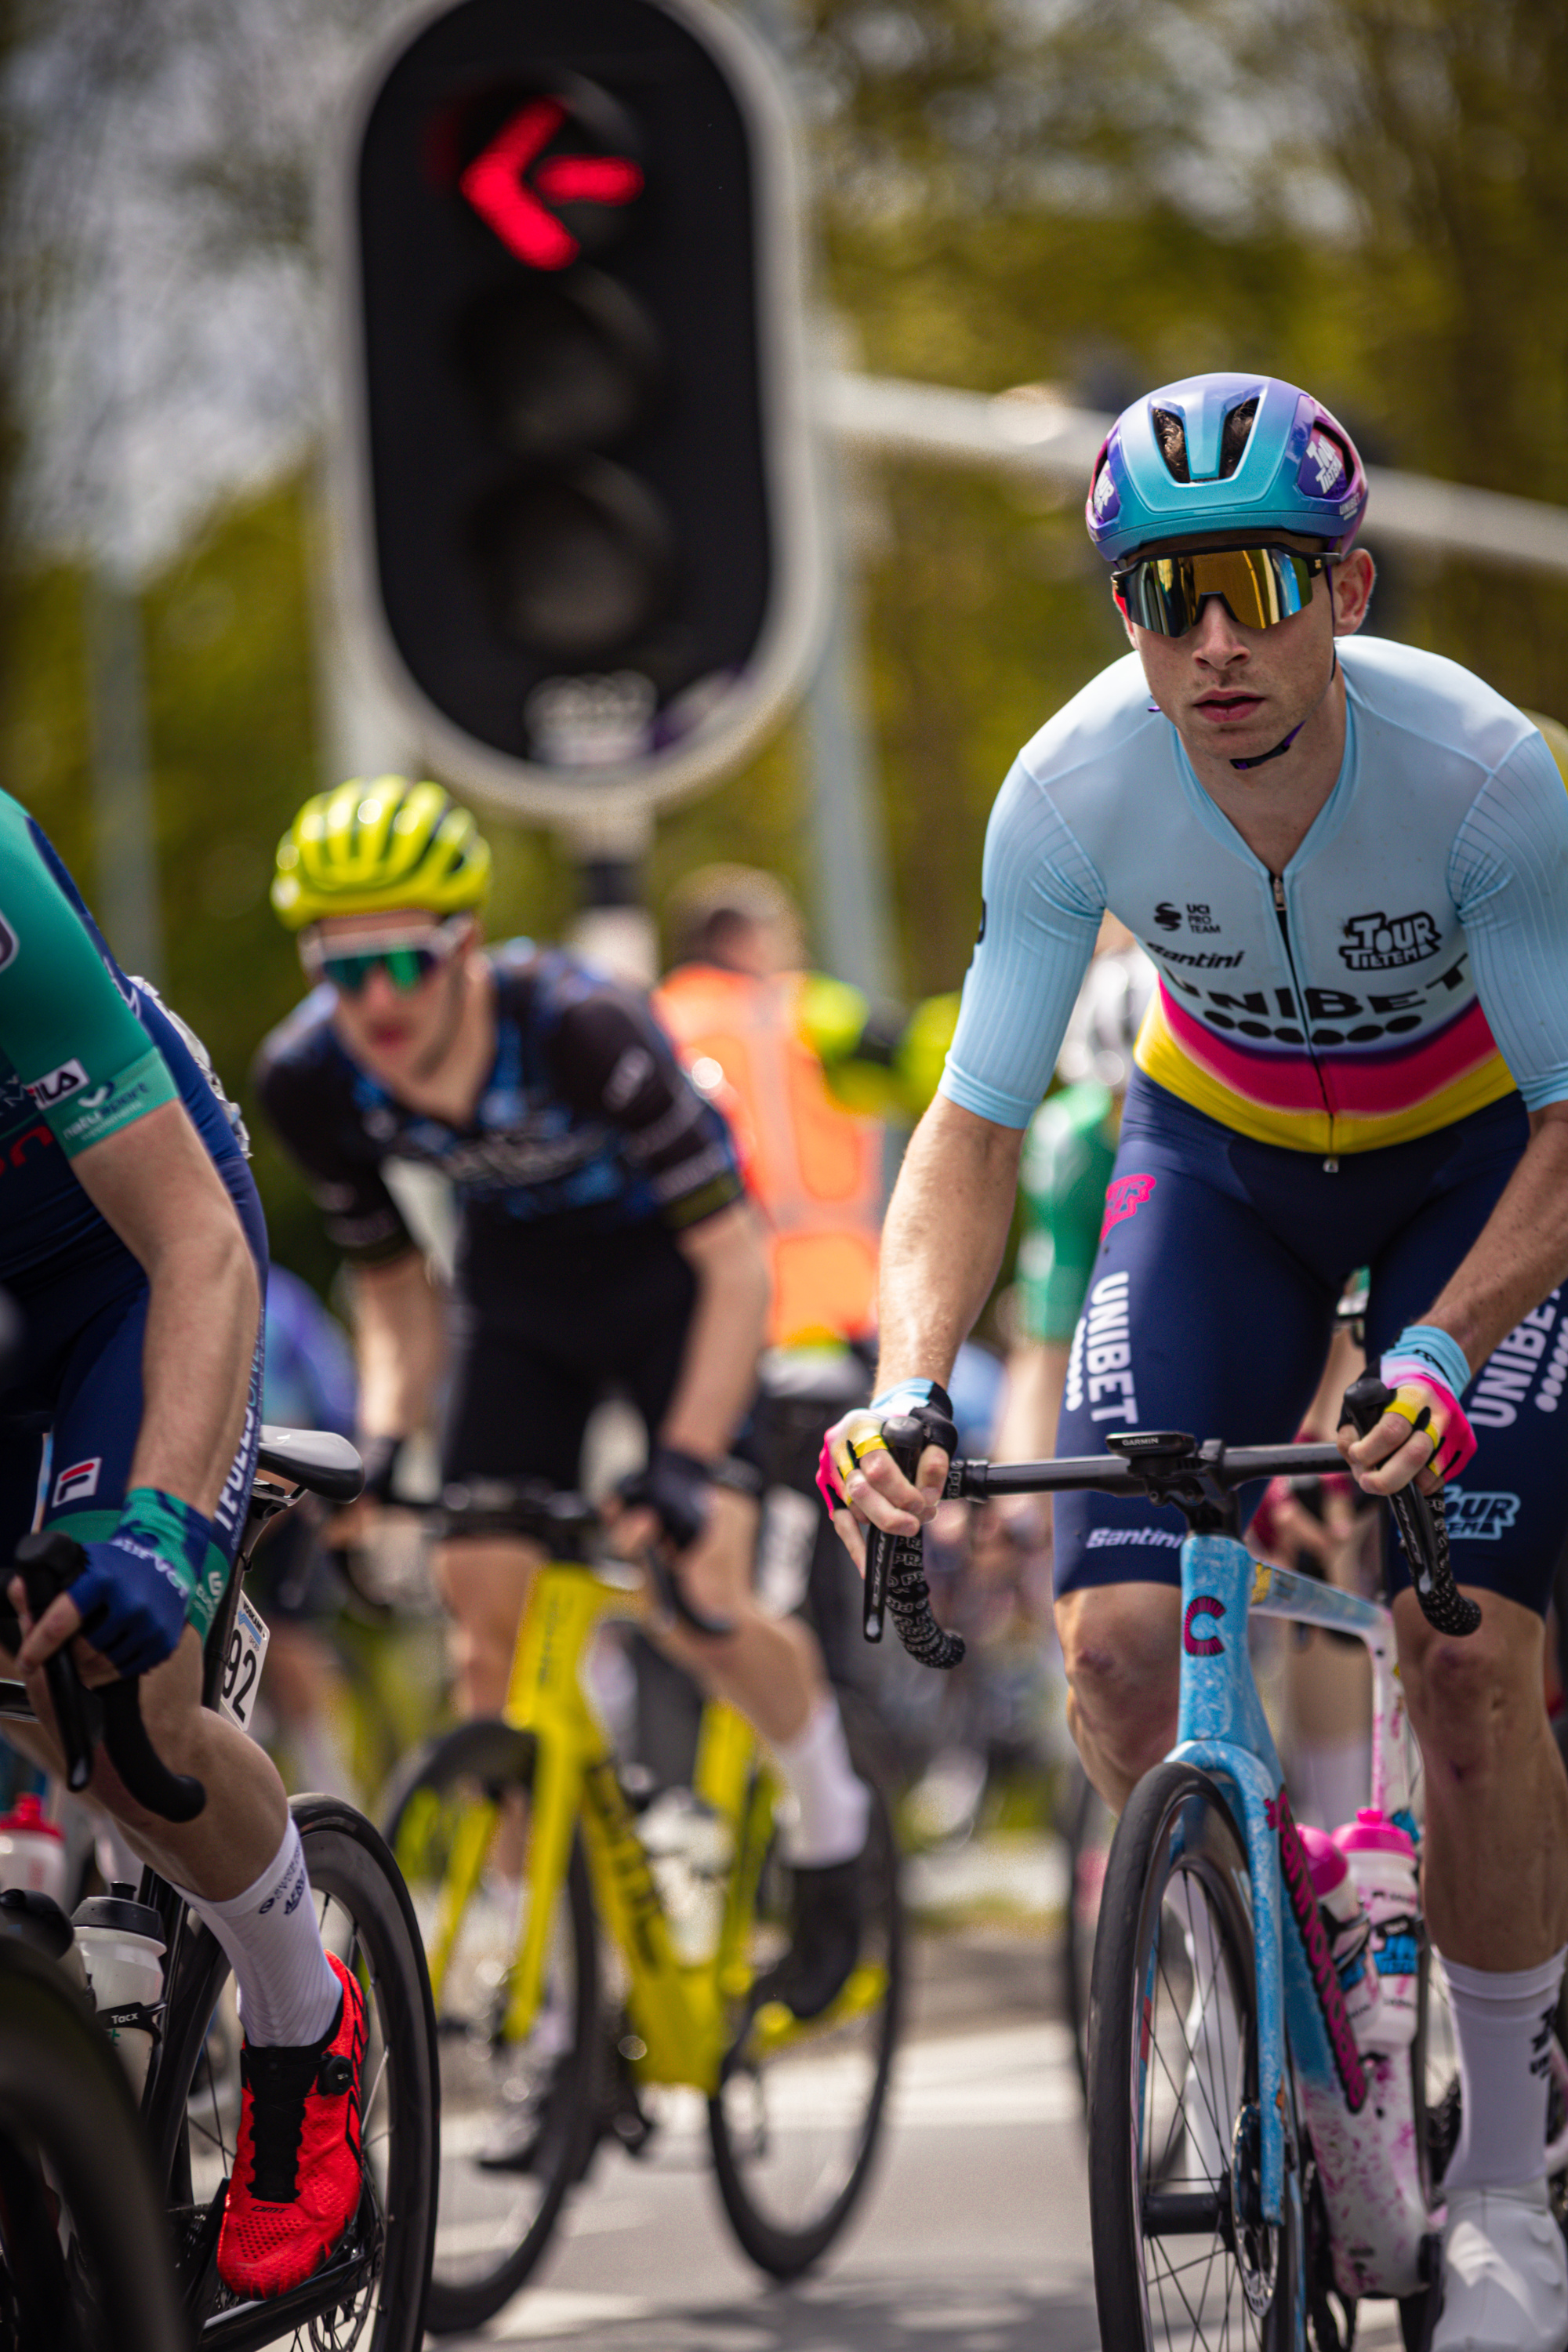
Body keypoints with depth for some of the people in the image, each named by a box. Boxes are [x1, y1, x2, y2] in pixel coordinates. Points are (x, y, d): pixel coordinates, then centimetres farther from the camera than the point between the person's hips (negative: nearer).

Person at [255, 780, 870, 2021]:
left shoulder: (581, 1030, -36)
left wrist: (687, 1460, -40)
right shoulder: (311, 1077, -21)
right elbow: (393, 1280, -3)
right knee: (487, 1611, -8)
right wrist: (384, 1437, -19)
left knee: (697, 1605, -18)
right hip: (519, 1284, 4)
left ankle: (829, 1810, 13)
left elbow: (735, 1263, -31)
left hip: (664, 1262, -4)